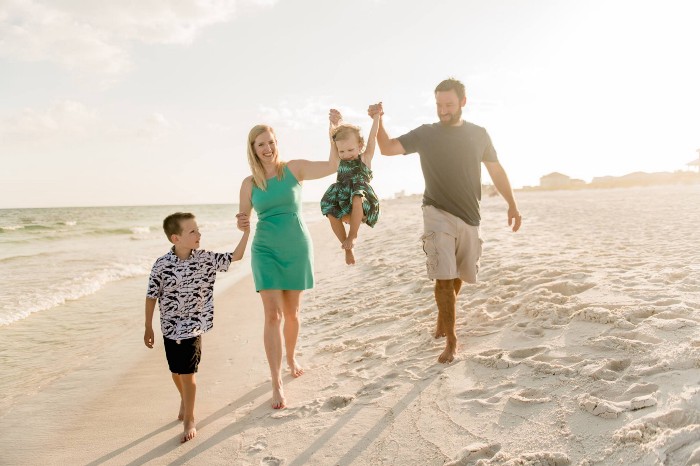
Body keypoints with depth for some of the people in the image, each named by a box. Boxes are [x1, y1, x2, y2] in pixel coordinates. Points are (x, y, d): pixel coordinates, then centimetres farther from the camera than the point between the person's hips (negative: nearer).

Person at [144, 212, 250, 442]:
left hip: (193, 328, -1)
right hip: (170, 328, 1)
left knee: (188, 374, 0)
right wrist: (148, 328, 1)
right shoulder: (161, 265, -13)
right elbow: (152, 297, -4)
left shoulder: (206, 259, -8)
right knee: (176, 372, 17)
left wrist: (246, 231, -10)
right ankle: (185, 400, 48)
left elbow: (235, 256, -1)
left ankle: (189, 419, 18)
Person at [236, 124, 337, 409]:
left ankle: (292, 358, 40)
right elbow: (243, 220, 8)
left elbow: (332, 166, -10)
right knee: (273, 315, -8)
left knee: (292, 313, 13)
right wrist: (242, 224, -15)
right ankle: (276, 384, -2)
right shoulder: (249, 183, 1)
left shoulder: (294, 169, -2)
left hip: (297, 249, 0)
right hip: (266, 252, 0)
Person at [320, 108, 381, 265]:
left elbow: (372, 137, -1)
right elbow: (332, 140, -2)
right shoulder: (339, 160, 10)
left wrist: (376, 116, -6)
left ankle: (352, 235, -22)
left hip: (363, 204, -4)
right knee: (331, 214, -21)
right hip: (343, 201, 4)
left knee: (357, 198, -36)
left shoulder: (365, 158, 4)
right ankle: (347, 247, -1)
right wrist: (333, 123, -18)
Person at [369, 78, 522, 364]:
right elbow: (387, 148, -5)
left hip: (468, 217, 3)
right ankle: (450, 340, -3)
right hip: (438, 214, -3)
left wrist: (512, 205, 6)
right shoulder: (425, 134, 1)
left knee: (458, 276, 14)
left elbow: (496, 171, 11)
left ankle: (443, 316, 40)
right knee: (444, 277, -12)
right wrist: (378, 121, -21)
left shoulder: (479, 134, 6)